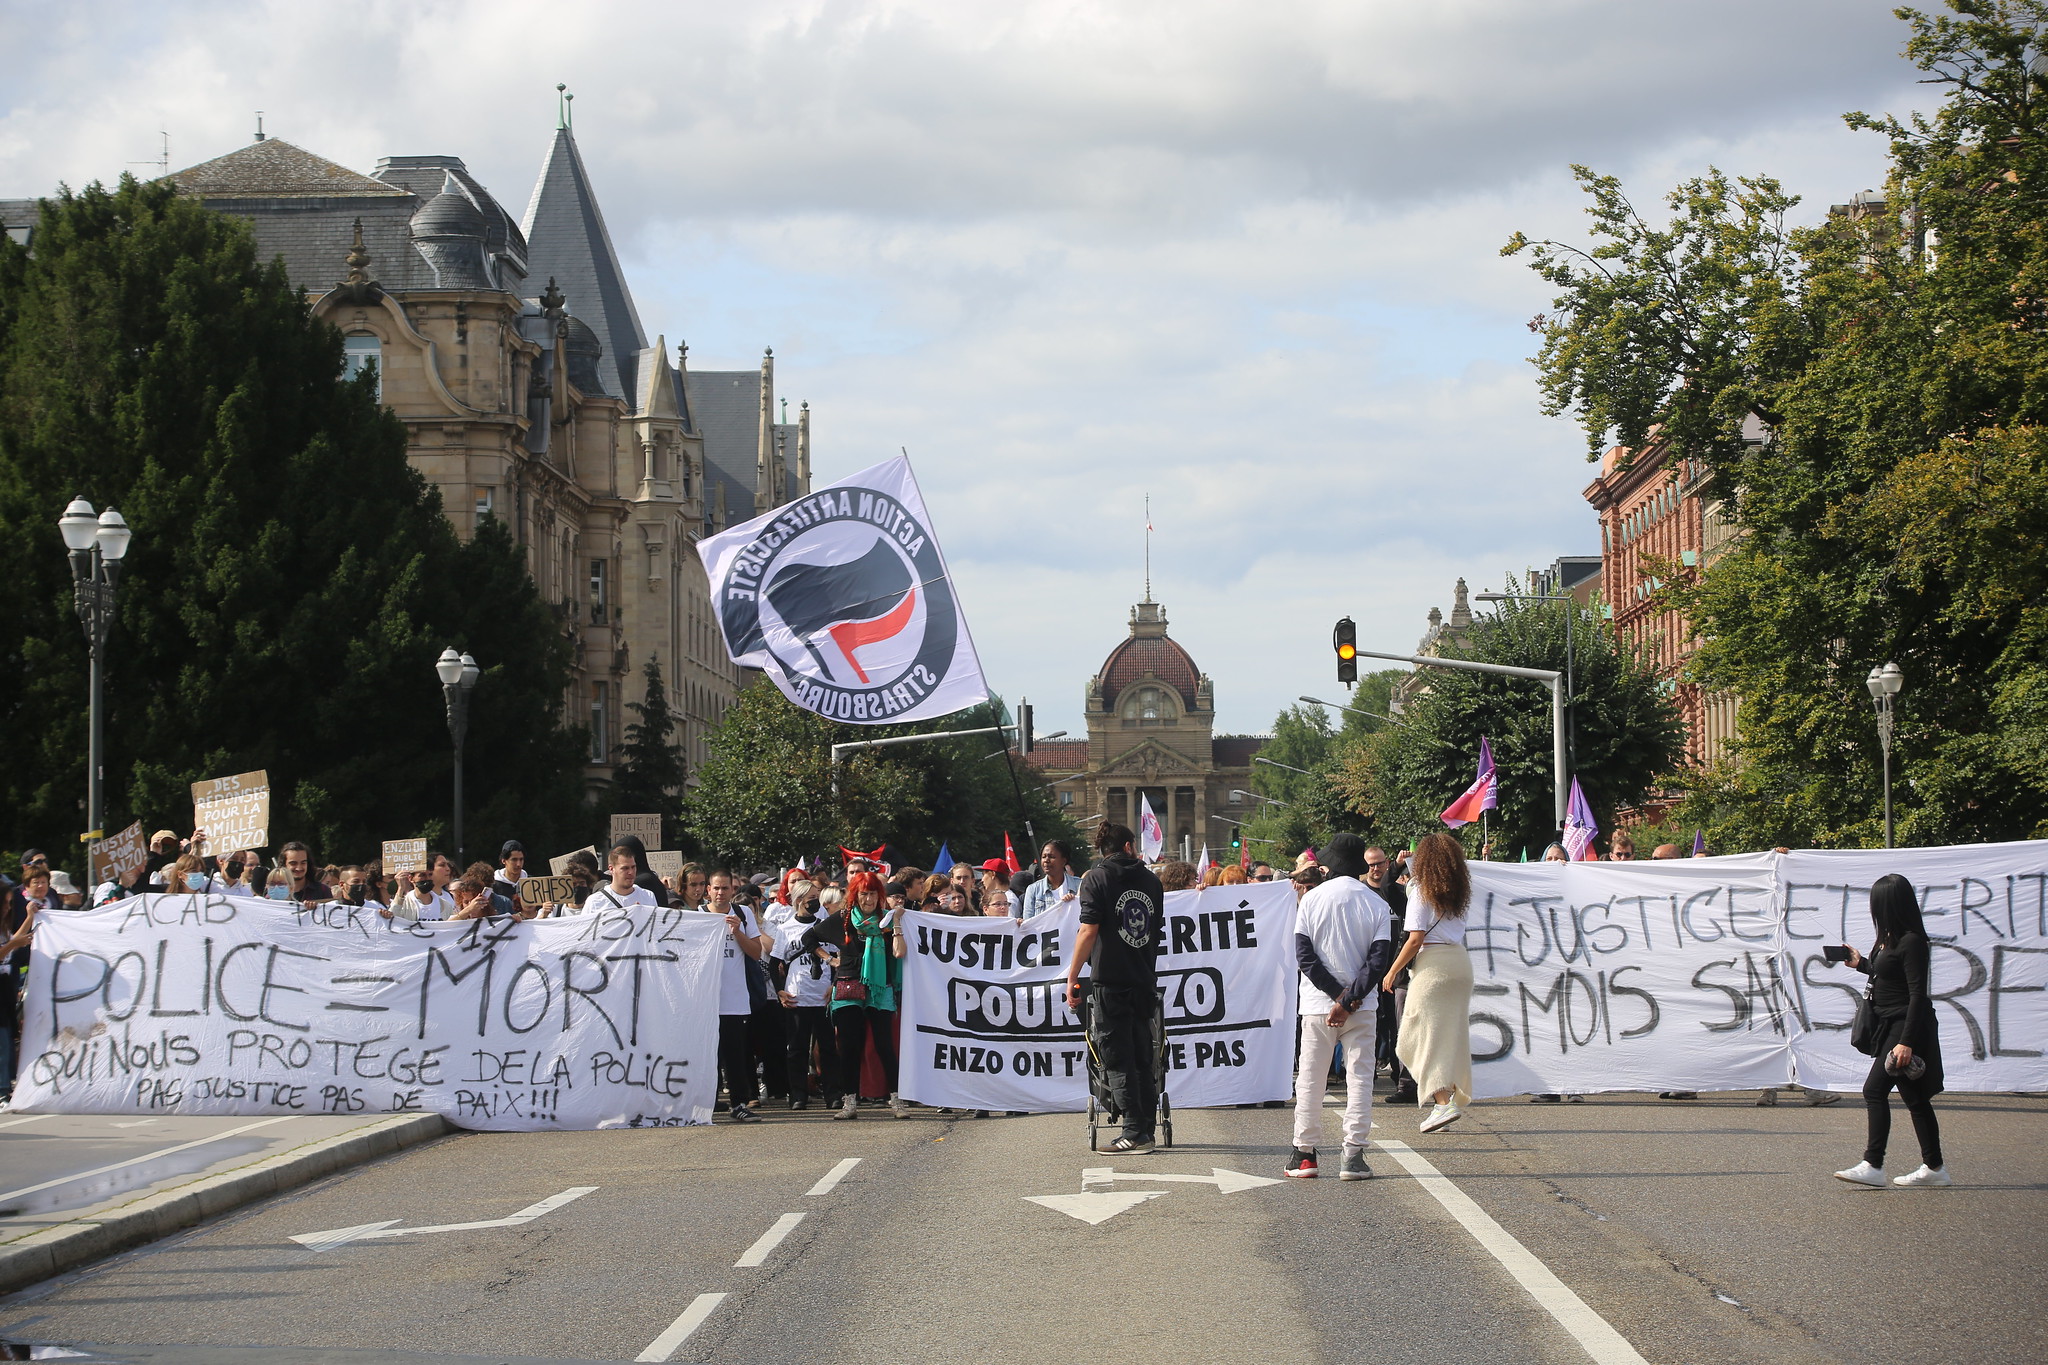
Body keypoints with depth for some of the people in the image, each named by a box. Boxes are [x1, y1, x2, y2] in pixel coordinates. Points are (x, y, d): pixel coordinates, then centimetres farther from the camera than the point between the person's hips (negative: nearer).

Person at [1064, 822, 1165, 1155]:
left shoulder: (1097, 878, -3)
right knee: (1142, 1058, 12)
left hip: (1111, 980, -5)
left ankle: (1135, 1132, -9)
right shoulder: (1150, 880, 12)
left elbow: (1089, 931, -11)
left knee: (1118, 1059, -4)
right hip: (1145, 980, 5)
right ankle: (1147, 1131, 16)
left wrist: (1072, 978, -8)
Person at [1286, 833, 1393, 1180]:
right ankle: (1354, 1157, -4)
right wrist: (1350, 999, -11)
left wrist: (1338, 995, -6)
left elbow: (1304, 955, -6)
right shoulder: (1376, 904, -1)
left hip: (1317, 1005, 1)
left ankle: (1304, 1154, 11)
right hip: (1362, 1008, 0)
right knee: (1359, 1077, 3)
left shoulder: (1310, 900, 0)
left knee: (1310, 1079, 9)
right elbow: (1380, 958, -10)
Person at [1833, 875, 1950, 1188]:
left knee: (1875, 1090, -14)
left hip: (1906, 1024, -10)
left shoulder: (1911, 942, -18)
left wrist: (1906, 1042, -23)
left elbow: (1917, 994, -20)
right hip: (1891, 1025, 10)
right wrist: (1860, 963, 26)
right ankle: (1934, 1168, 16)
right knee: (1914, 1098, 11)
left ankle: (1873, 1166, -17)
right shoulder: (1890, 939, 11)